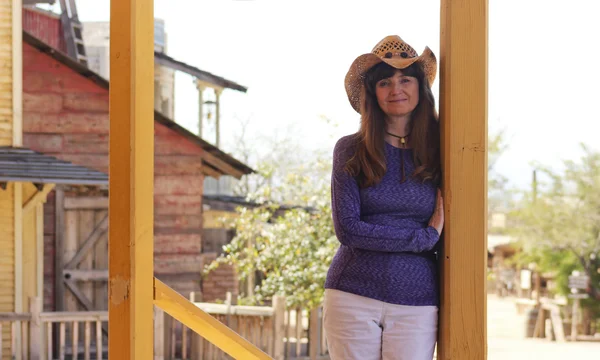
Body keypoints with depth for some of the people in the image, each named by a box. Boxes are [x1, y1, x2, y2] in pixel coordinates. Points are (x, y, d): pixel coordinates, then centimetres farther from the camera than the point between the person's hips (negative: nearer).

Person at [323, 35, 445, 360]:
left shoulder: (437, 151, 6)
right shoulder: (351, 150, 2)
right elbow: (348, 229, -8)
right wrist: (424, 236, -9)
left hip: (416, 305, 1)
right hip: (353, 297, -1)